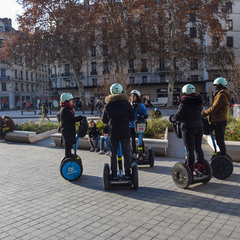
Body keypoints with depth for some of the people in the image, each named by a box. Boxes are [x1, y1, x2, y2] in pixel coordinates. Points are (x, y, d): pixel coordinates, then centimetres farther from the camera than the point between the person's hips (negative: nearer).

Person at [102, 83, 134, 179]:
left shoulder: (108, 105, -2)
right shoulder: (126, 104, -2)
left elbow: (104, 120, 6)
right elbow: (132, 117, 7)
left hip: (113, 132, 0)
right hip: (125, 132, 0)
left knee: (113, 153, 9)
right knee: (126, 153, 10)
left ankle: (114, 174, 13)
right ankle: (127, 173, 14)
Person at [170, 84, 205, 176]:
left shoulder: (184, 103, -15)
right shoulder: (199, 102, 7)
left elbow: (177, 117, -13)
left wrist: (171, 118, 9)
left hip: (188, 128, -7)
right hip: (199, 126, 7)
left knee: (190, 150, -1)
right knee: (198, 148, 15)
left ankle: (190, 170, 5)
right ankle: (201, 169, 24)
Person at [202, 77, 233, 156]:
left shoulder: (222, 95, -17)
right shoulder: (221, 94, 17)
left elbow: (214, 108, -20)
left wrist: (204, 113, -12)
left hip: (219, 121, -11)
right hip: (219, 120, 11)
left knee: (220, 140, -4)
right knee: (219, 139, 18)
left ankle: (223, 156, 3)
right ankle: (223, 154, 28)